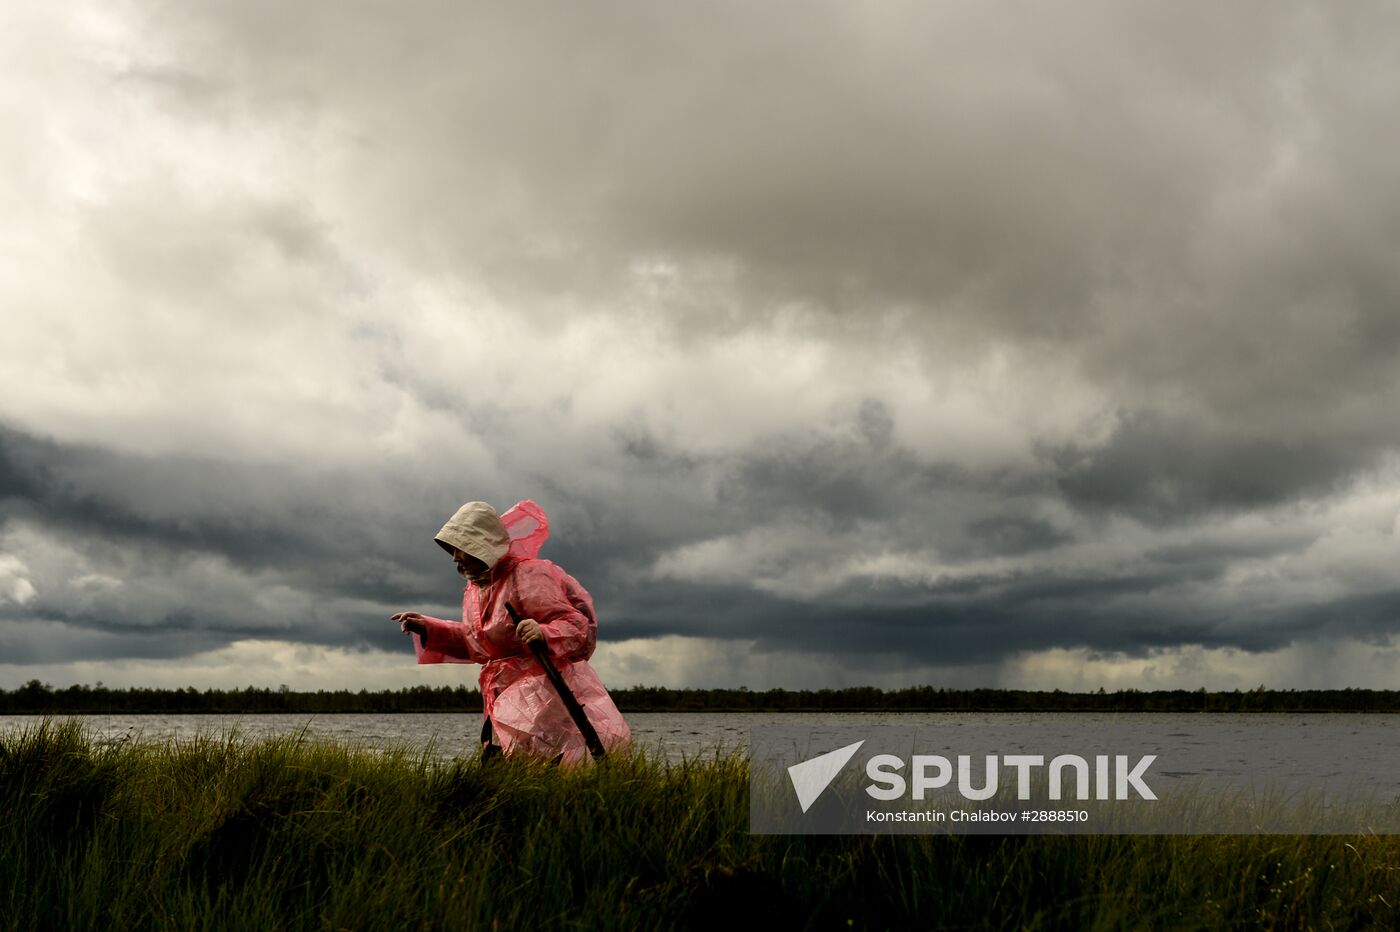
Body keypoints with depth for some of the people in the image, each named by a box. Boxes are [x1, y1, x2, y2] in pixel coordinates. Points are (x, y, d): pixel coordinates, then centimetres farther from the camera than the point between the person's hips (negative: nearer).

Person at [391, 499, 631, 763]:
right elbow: (477, 643, 27)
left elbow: (576, 626, -21)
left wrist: (543, 634, -42)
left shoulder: (527, 576, -16)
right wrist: (428, 629, 18)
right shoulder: (475, 589, 13)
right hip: (504, 696, 10)